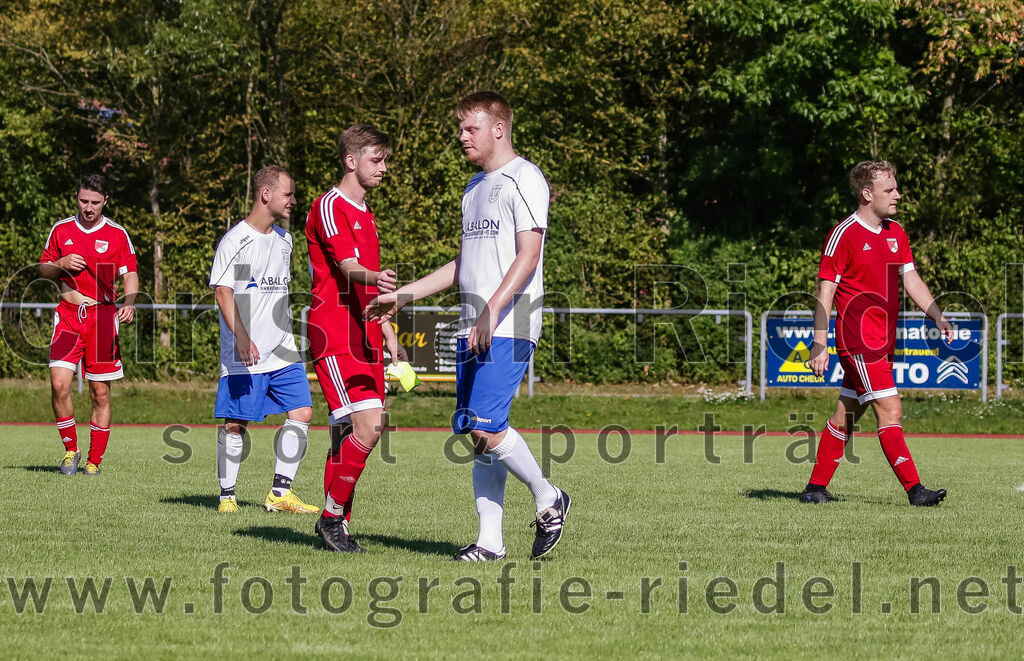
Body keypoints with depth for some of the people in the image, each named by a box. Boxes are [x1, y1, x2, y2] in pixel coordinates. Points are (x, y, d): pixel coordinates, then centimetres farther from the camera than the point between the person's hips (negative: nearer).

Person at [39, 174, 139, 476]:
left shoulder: (116, 234, 3)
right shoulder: (61, 230, 8)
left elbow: (130, 274, 1)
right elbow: (43, 269, 16)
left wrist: (129, 303, -18)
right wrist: (60, 264, -7)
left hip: (103, 316, -1)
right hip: (68, 315, 1)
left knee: (100, 392, -1)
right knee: (59, 383, -14)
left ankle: (94, 460, 8)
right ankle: (70, 449, 4)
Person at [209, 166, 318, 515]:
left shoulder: (284, 239, 14)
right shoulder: (235, 239, -8)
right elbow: (222, 291, -13)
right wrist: (242, 337, -23)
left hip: (283, 351, 7)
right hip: (244, 354, -7)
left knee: (301, 413, -3)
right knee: (235, 423, -3)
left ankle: (280, 492, 3)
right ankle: (227, 495, 9)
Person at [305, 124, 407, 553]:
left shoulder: (364, 213, 23)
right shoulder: (330, 207, -7)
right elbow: (346, 268, -21)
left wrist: (389, 336, 28)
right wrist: (374, 278, -42)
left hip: (363, 336, 9)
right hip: (334, 334, -9)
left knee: (350, 432, 6)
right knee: (367, 425, -18)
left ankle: (336, 522, 12)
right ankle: (333, 515, -7)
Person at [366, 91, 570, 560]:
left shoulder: (523, 179, -7)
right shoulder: (475, 187, 21)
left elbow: (527, 256, -15)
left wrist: (491, 311, -24)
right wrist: (401, 296, 25)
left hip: (509, 329, -9)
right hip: (472, 329, 9)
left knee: (486, 426, -17)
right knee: (476, 433, 4)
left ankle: (548, 500, 2)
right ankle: (490, 540, 7)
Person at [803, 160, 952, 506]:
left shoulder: (896, 234, 13)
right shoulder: (843, 235, -10)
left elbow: (911, 280, 14)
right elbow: (826, 291, -9)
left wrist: (938, 317, 0)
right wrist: (819, 345, -12)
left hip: (883, 341, 8)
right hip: (858, 341, -8)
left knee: (846, 415, 12)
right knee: (890, 410, -14)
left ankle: (816, 487, 19)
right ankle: (914, 489, -16)